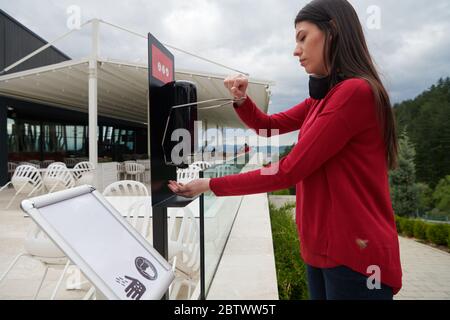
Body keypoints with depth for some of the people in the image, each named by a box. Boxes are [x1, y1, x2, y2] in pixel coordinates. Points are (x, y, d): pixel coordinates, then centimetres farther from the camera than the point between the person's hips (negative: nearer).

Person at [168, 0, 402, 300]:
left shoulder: (356, 91, -19)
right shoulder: (323, 99, 12)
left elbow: (287, 172, -20)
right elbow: (269, 125, 18)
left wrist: (212, 185, -12)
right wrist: (241, 99, -2)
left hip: (355, 255, -8)